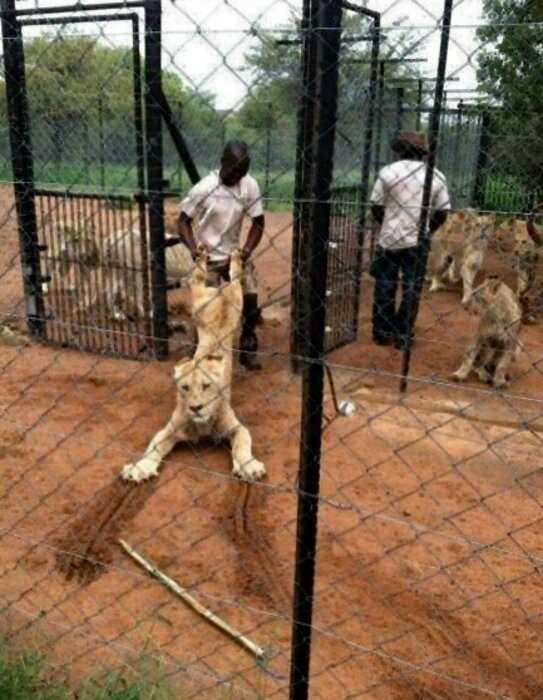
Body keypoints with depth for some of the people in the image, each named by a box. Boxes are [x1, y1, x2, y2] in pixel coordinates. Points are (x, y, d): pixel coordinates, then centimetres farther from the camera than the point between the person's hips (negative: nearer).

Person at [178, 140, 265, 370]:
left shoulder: (250, 185, -12)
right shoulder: (204, 188, -19)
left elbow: (258, 222, -4)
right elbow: (183, 220, -11)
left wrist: (246, 251, -17)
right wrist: (194, 248, -25)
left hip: (235, 253, 3)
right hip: (208, 256, -3)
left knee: (250, 298, -2)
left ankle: (248, 350, 15)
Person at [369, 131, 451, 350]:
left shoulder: (388, 171, -4)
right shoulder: (436, 175, 1)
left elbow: (376, 207, -2)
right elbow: (442, 212, 0)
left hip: (389, 238, 0)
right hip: (418, 241, 1)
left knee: (385, 285, 11)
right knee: (412, 288, 8)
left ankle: (382, 332, 18)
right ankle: (403, 336, 11)